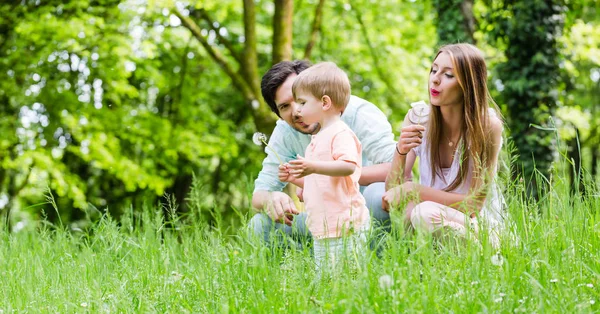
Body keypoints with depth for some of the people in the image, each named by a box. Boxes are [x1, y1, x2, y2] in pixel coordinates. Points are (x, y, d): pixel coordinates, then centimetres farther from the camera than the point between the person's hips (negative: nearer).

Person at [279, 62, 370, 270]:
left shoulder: (341, 134, -9)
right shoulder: (318, 138, 22)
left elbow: (348, 166, -26)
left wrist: (313, 167, -35)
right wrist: (295, 177, 13)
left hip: (344, 226, -10)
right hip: (323, 228, 10)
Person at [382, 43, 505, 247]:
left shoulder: (487, 125, -16)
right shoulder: (418, 118, -6)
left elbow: (475, 203, -17)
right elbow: (392, 189, -8)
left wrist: (413, 189, -24)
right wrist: (400, 152, -28)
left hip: (478, 226, -3)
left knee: (427, 213, -33)